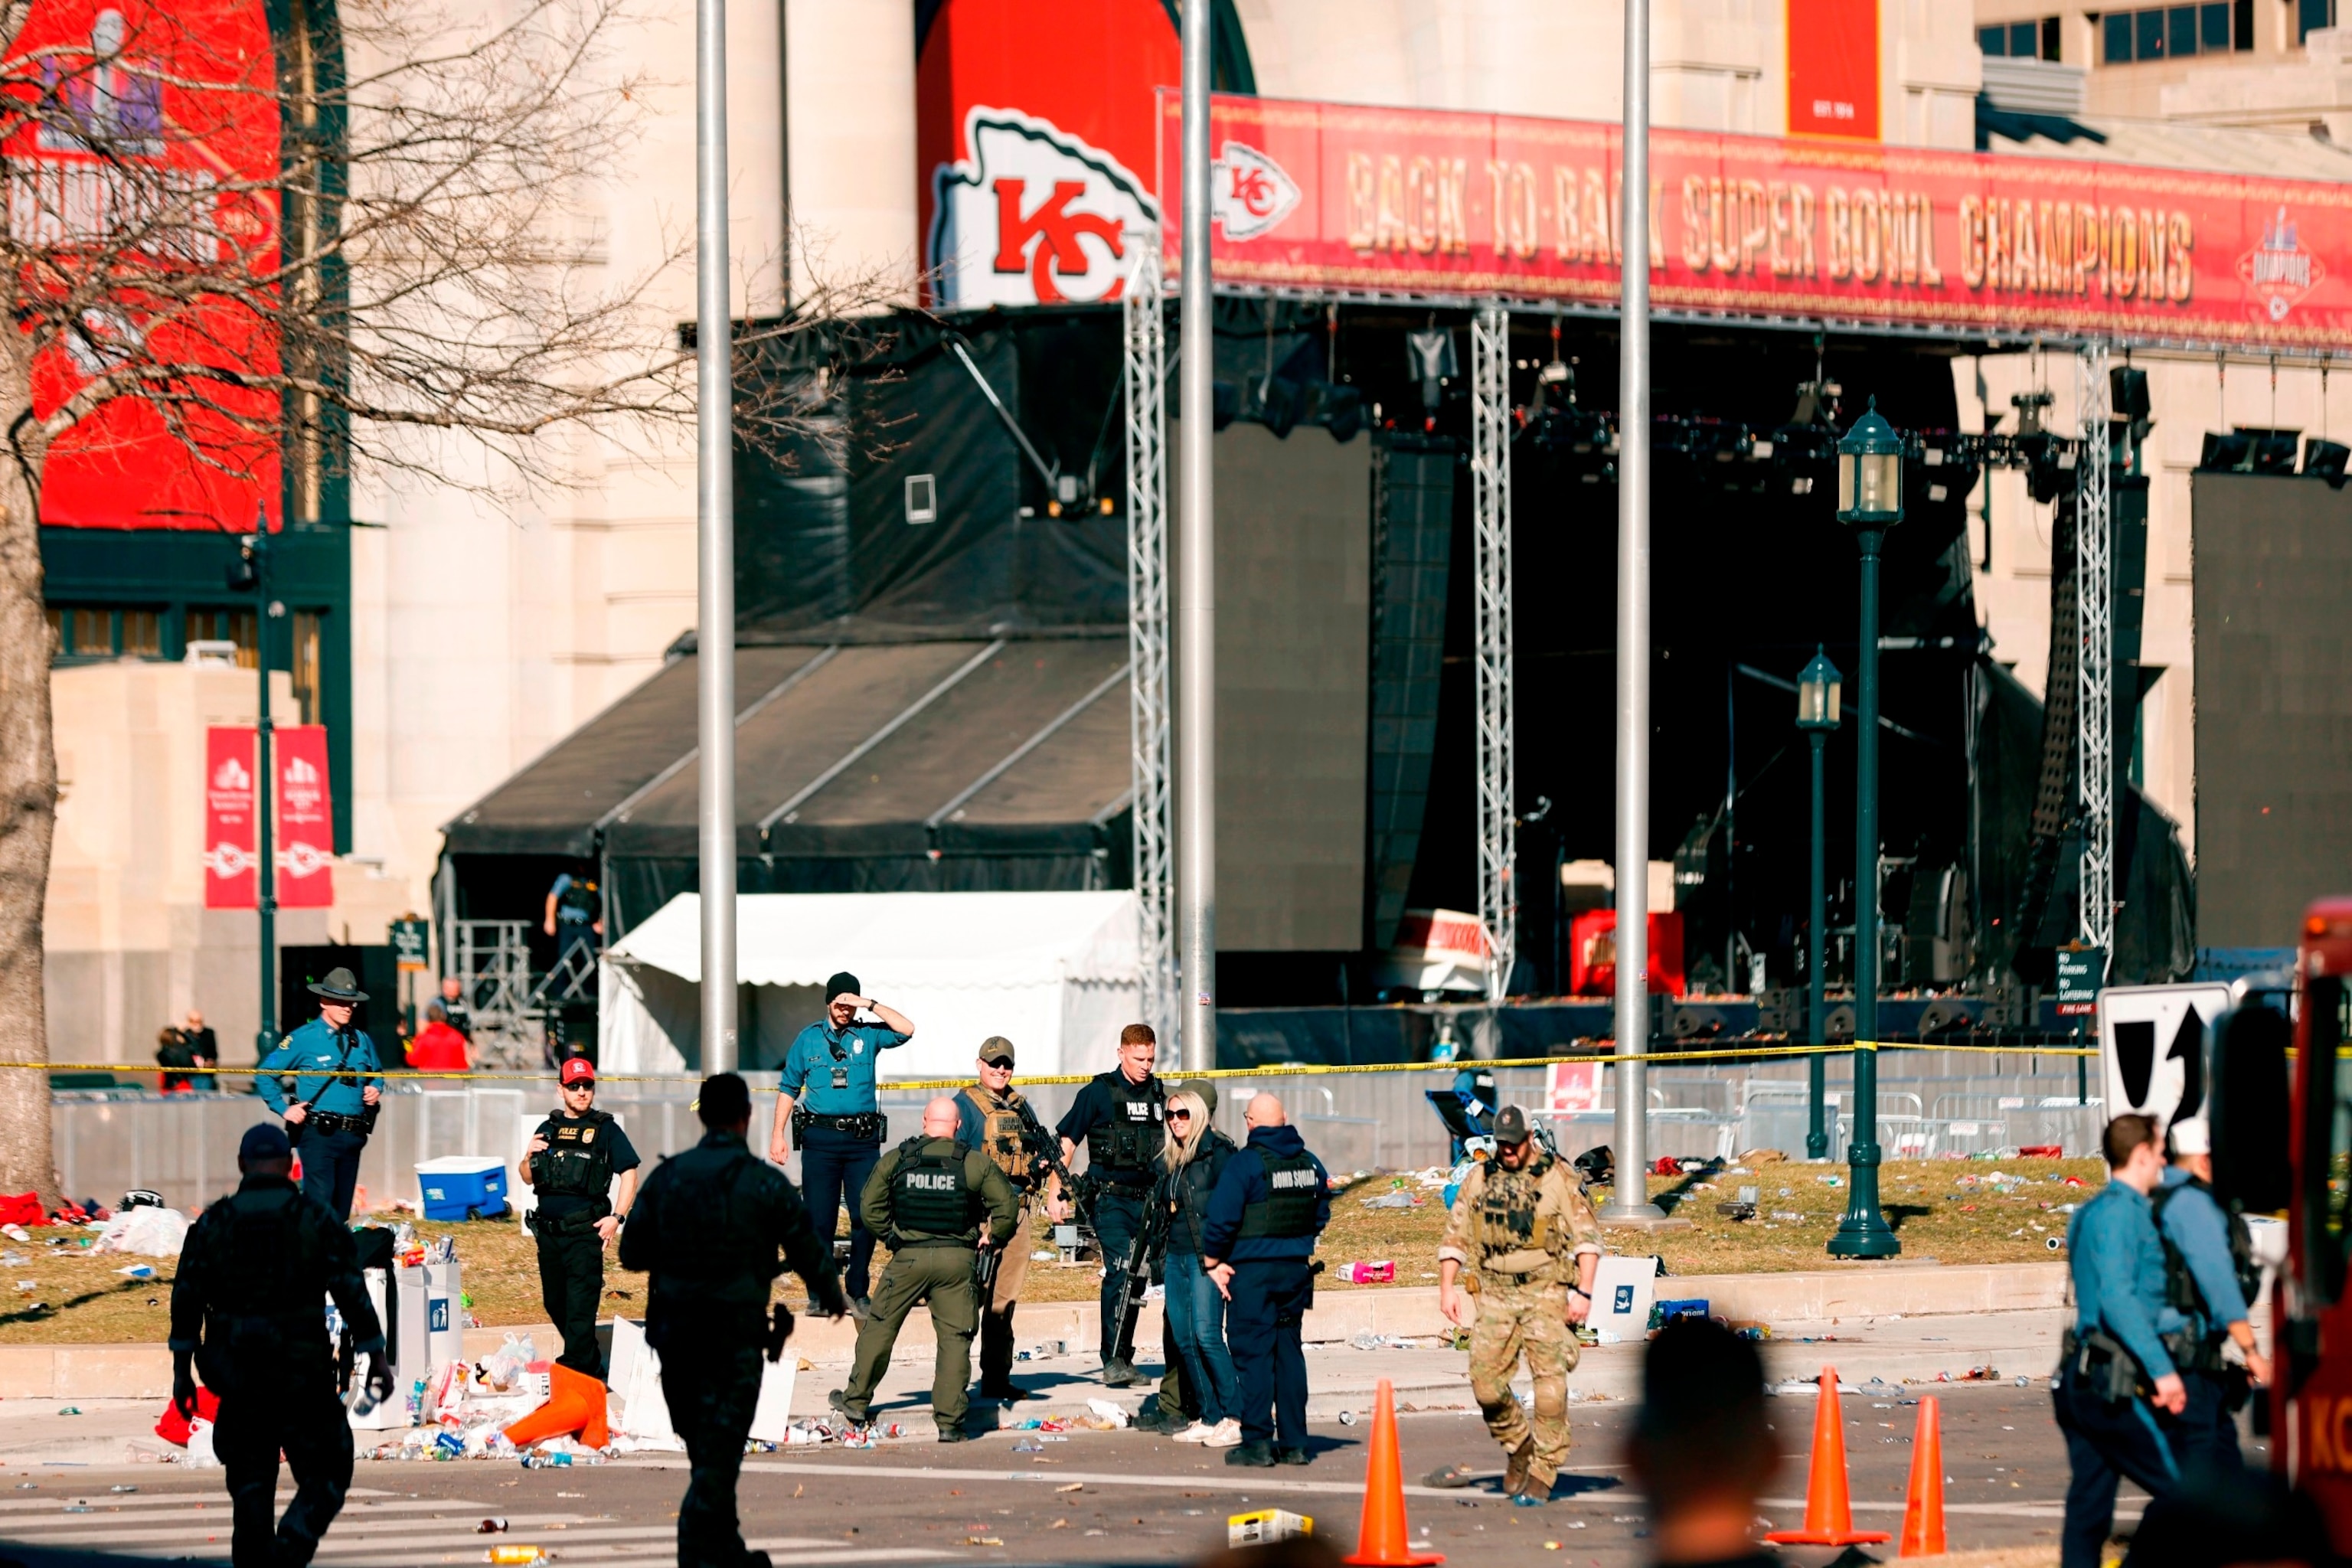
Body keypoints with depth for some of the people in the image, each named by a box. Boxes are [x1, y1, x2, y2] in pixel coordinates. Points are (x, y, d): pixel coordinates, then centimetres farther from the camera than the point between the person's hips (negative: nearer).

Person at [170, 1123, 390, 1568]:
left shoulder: (212, 1223, 2)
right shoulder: (315, 1219, -4)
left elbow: (186, 1300, 2)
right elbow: (352, 1293, -6)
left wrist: (182, 1371, 9)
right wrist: (377, 1358, 2)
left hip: (238, 1376, 2)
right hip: (303, 1376, -2)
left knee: (251, 1486, 12)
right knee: (325, 1478, 7)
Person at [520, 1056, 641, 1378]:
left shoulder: (606, 1129, 0)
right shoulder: (548, 1129, 13)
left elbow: (629, 1173, -3)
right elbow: (528, 1179, 18)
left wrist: (617, 1218, -12)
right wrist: (529, 1156, -4)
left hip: (585, 1231, -6)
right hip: (548, 1231, 6)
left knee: (580, 1306, -10)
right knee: (555, 1304, 14)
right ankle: (593, 1368, 29)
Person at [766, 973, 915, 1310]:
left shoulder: (868, 1035, 8)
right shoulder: (808, 1039, 9)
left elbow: (906, 1030, -8)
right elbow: (789, 1088, 12)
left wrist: (871, 1005, -11)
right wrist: (778, 1135, 6)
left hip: (863, 1139, 0)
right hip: (820, 1136, 0)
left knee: (865, 1217, -2)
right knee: (819, 1217, -1)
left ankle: (858, 1291, 6)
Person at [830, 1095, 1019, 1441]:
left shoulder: (897, 1159, 2)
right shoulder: (976, 1163, 0)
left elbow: (870, 1204, 5)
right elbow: (1007, 1204, -2)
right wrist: (993, 1238, 14)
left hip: (908, 1257, 0)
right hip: (957, 1259, 0)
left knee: (880, 1326, 15)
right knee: (954, 1337, 3)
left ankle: (856, 1400, 24)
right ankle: (949, 1419, -1)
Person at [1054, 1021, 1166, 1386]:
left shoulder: (1158, 1095, 12)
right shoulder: (1099, 1092, -2)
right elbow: (1067, 1141, 0)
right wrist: (1057, 1192, -6)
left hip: (1146, 1199, 5)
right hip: (1110, 1198, -5)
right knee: (1119, 1270, -17)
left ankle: (1123, 1359, 15)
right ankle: (1113, 1360, -17)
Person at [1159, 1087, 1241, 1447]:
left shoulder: (1217, 1151, -5)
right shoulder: (1170, 1160, 18)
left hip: (1206, 1255, -8)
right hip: (1177, 1255, 8)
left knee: (1206, 1334, -15)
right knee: (1183, 1337, 4)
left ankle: (1235, 1417, -13)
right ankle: (1208, 1417, 9)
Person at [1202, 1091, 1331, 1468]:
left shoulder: (1245, 1163, -13)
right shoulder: (1310, 1164, 6)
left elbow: (1221, 1219, -16)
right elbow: (1321, 1216, 16)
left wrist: (1213, 1262, -4)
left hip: (1252, 1270, -6)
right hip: (1297, 1268, 6)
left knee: (1253, 1353, -2)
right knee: (1289, 1351, 12)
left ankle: (1257, 1442, -4)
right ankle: (1294, 1442, 11)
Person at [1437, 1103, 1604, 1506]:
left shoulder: (1558, 1177, 1)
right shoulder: (1479, 1180, 11)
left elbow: (1586, 1236, -1)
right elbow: (1455, 1235, 15)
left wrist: (1583, 1292, -9)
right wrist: (1447, 1287, 3)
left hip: (1546, 1293, -4)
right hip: (1495, 1294, 4)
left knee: (1550, 1386, -11)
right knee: (1487, 1383, -3)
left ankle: (1542, 1474, -5)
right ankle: (1518, 1446, 22)